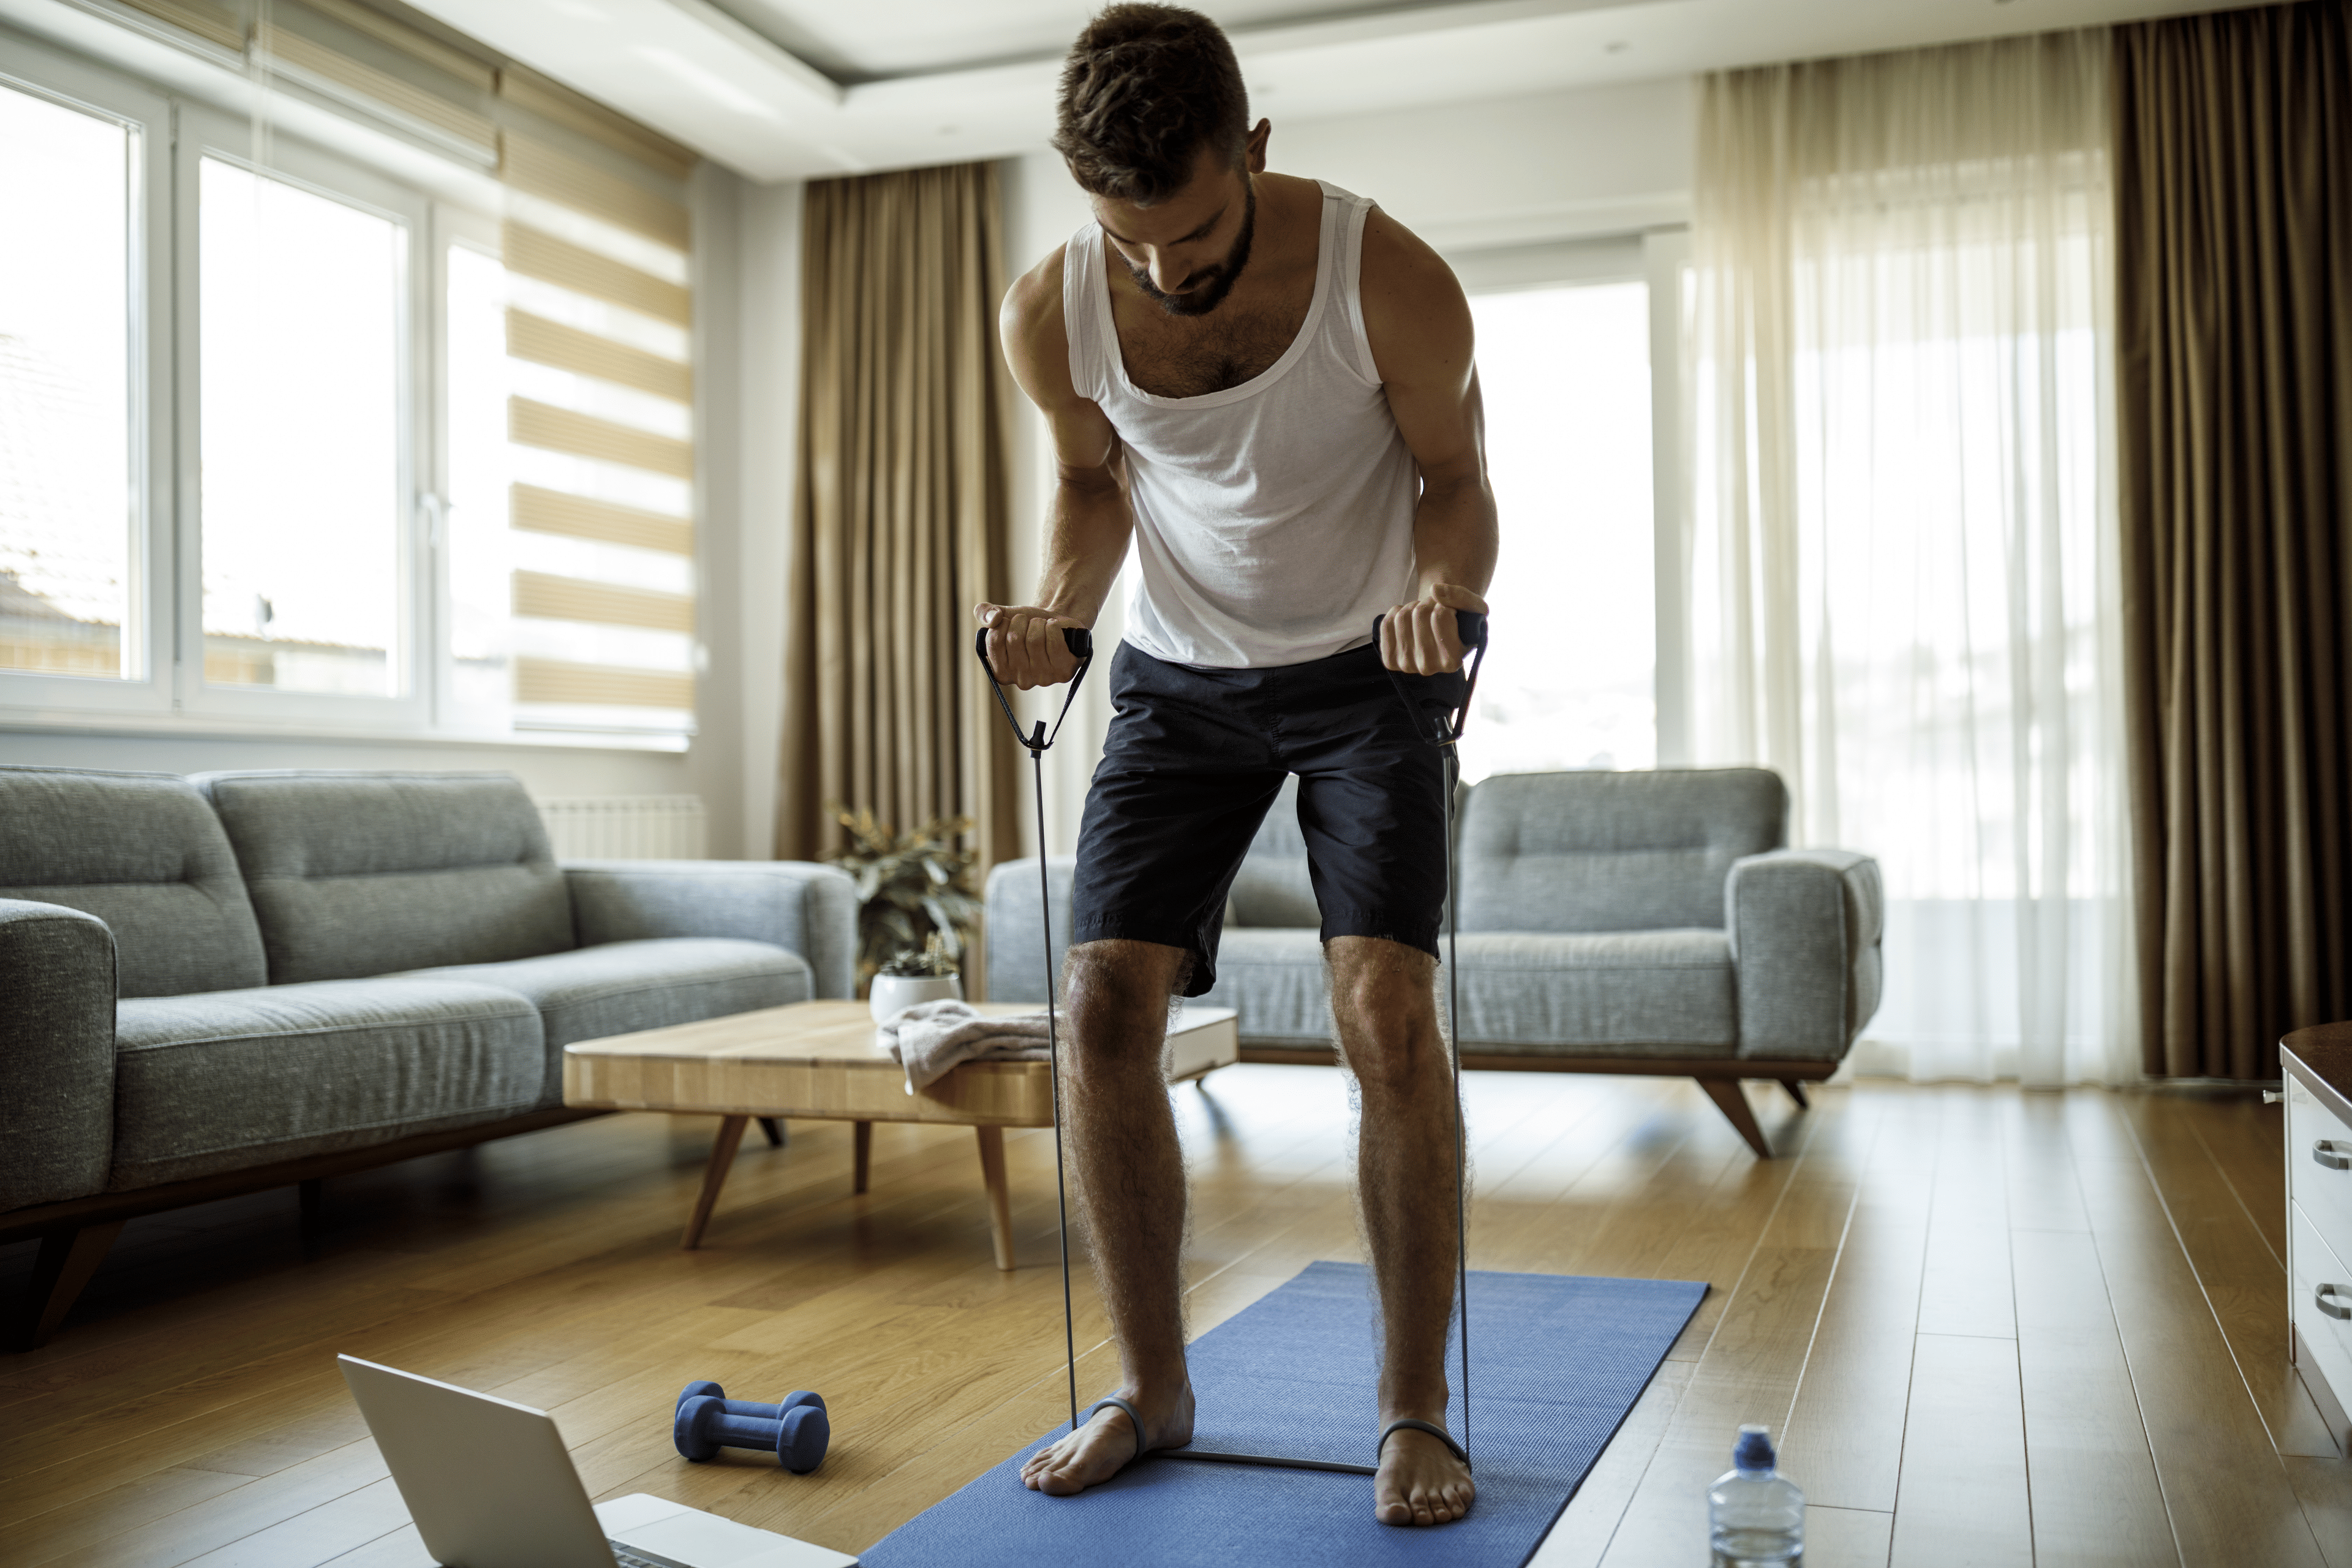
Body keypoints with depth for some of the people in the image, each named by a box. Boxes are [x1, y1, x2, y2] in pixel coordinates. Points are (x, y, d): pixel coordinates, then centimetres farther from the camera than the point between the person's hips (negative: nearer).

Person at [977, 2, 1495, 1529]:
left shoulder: (1391, 281, -24)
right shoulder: (1053, 315, -16)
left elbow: (1454, 474, -8)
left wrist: (1442, 586, -30)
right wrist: (1059, 607, -15)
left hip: (1367, 668, -2)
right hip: (1181, 673, 3)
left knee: (1386, 1003, -17)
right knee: (1103, 1005, -7)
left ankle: (1417, 1408, 0)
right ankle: (1153, 1386, 10)